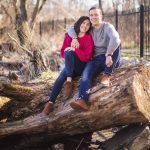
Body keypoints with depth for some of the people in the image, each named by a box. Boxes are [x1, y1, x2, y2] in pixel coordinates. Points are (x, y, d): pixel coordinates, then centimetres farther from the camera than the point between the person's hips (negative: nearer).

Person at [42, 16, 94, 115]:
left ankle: (69, 81, -31)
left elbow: (87, 57, -14)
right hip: (70, 66, 4)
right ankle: (50, 103, -35)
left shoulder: (89, 38, -6)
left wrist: (74, 50, -21)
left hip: (82, 66, -4)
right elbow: (63, 52, 8)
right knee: (61, 78, -27)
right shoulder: (69, 36, 5)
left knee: (69, 53, -31)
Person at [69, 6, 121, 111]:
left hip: (111, 59, -3)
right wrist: (74, 38, -6)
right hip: (97, 59, 4)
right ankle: (82, 100, -51)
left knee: (116, 42, -33)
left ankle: (107, 75, -32)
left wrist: (109, 55, -40)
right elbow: (71, 29, 17)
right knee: (86, 73, -28)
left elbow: (115, 39, -27)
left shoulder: (108, 27, -5)